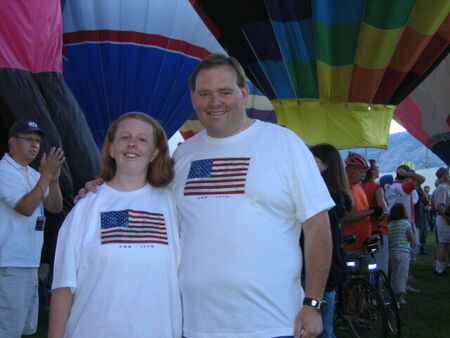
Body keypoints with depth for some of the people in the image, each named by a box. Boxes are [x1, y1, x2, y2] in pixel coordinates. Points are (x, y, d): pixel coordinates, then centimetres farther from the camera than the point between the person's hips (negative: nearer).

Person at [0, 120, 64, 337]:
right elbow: (26, 207, -20)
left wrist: (53, 179, -7)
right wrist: (46, 176, -19)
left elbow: (55, 207, 9)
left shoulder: (33, 174, 15)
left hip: (29, 262, 9)